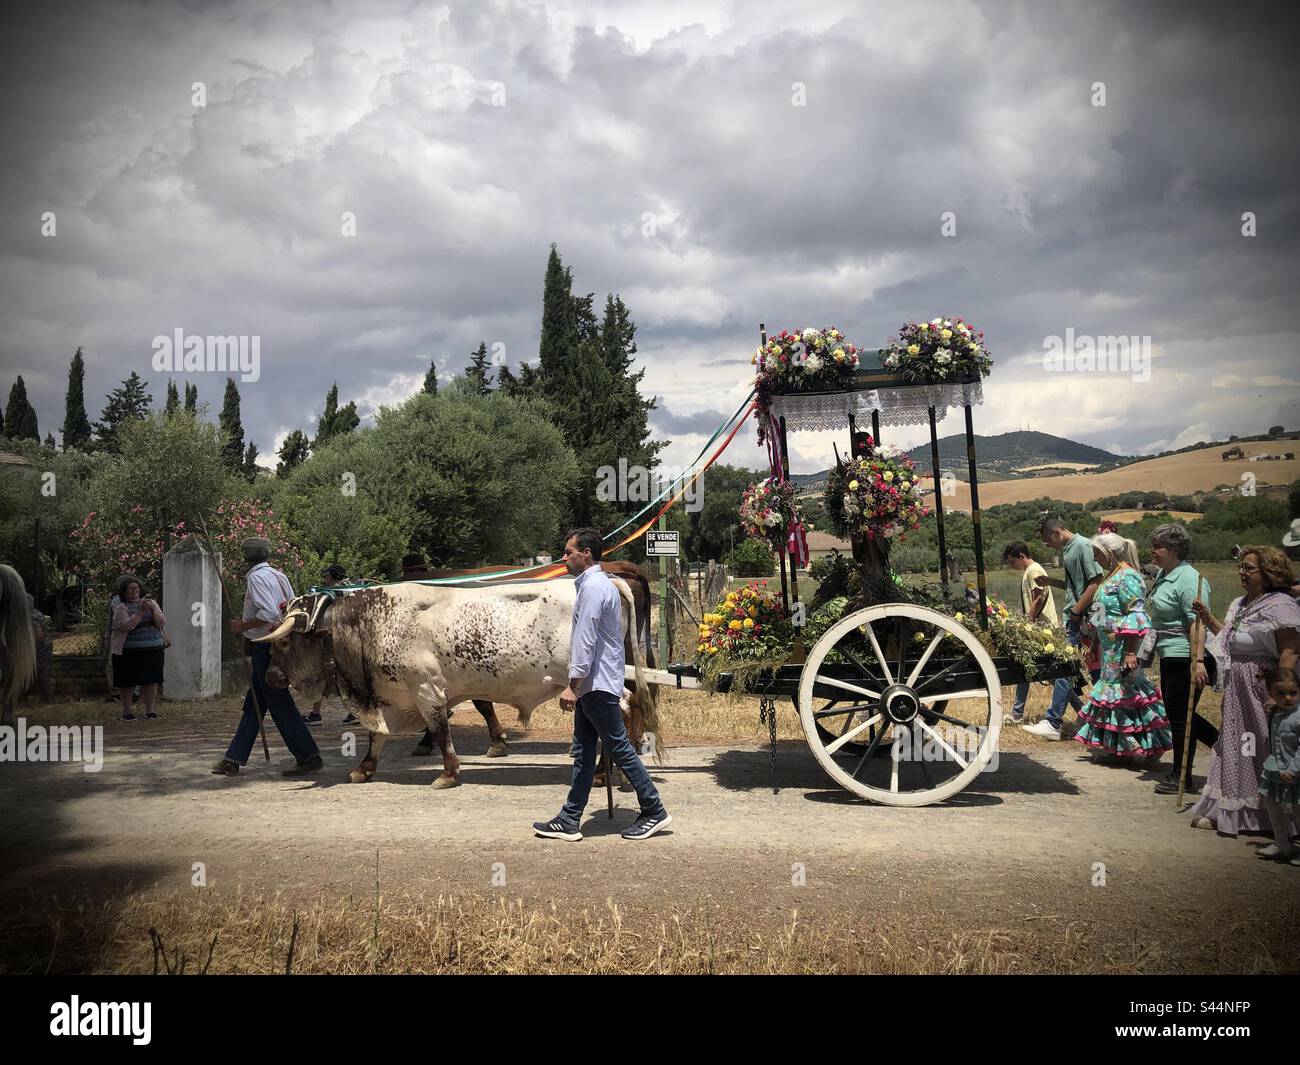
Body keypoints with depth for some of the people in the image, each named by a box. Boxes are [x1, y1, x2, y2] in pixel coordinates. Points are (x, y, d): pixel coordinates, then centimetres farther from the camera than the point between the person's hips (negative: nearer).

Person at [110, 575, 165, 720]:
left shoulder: (151, 603, 12)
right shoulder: (121, 608, 0)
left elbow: (162, 622, 3)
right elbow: (126, 626, -16)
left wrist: (153, 611, -14)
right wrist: (141, 611, -21)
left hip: (153, 650, 3)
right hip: (129, 652, -3)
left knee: (151, 680, 4)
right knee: (128, 682, 1)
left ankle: (150, 710, 12)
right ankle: (126, 711, 12)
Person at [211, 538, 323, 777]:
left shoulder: (257, 578, -13)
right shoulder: (279, 576, 12)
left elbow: (269, 613, -24)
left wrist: (243, 626, -13)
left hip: (264, 648, -9)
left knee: (280, 705, -4)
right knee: (253, 705, 12)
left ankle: (309, 756, 0)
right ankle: (234, 759, 17)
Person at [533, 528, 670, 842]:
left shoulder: (593, 588, -16)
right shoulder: (598, 584, 16)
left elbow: (586, 641, -21)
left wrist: (573, 685, -20)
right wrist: (578, 685, 22)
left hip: (597, 685, -10)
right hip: (592, 685, 10)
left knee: (620, 748, -2)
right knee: (583, 753, 11)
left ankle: (654, 812, 7)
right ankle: (569, 820, 15)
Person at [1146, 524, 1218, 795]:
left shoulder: (1189, 580, -18)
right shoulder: (1163, 574, 13)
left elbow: (1197, 623, -25)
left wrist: (1198, 661, -31)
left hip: (1184, 658, -10)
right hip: (1169, 657, 10)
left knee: (1179, 715, -1)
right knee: (1175, 712, 16)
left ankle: (1181, 777, 11)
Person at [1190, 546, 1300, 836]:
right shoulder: (1240, 604, 12)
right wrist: (1208, 618, 11)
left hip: (1262, 690, -9)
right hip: (1237, 692, 9)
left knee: (1262, 752, 0)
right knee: (1233, 747, 15)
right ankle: (1224, 811, 26)